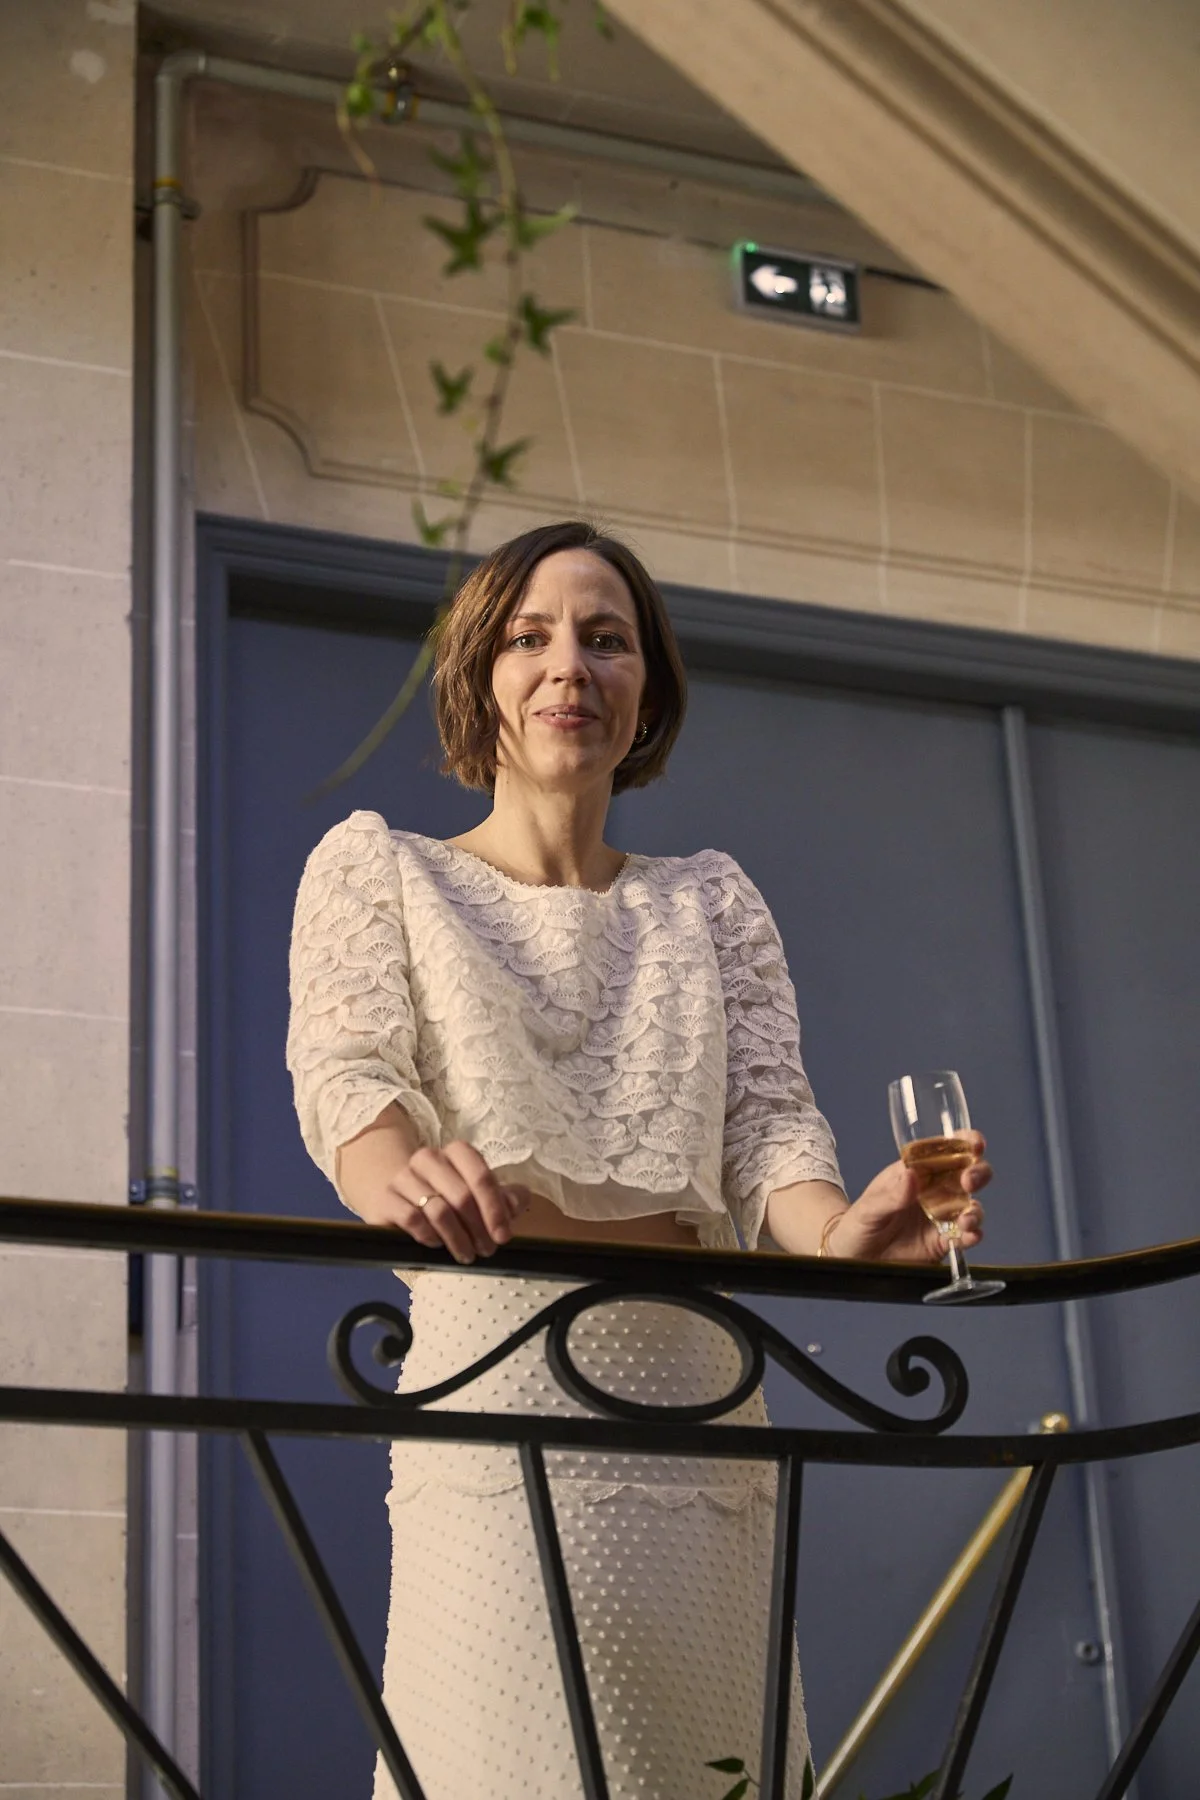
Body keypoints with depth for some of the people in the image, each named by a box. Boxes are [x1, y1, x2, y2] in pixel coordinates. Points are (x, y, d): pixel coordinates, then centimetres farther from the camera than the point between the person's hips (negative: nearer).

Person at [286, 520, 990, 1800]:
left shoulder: (714, 902, 20)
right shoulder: (377, 868, 12)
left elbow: (769, 1116, 6)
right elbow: (346, 1067, -5)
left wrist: (834, 1233, -19)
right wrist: (398, 1177, -31)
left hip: (694, 1416, 3)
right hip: (490, 1396, -3)